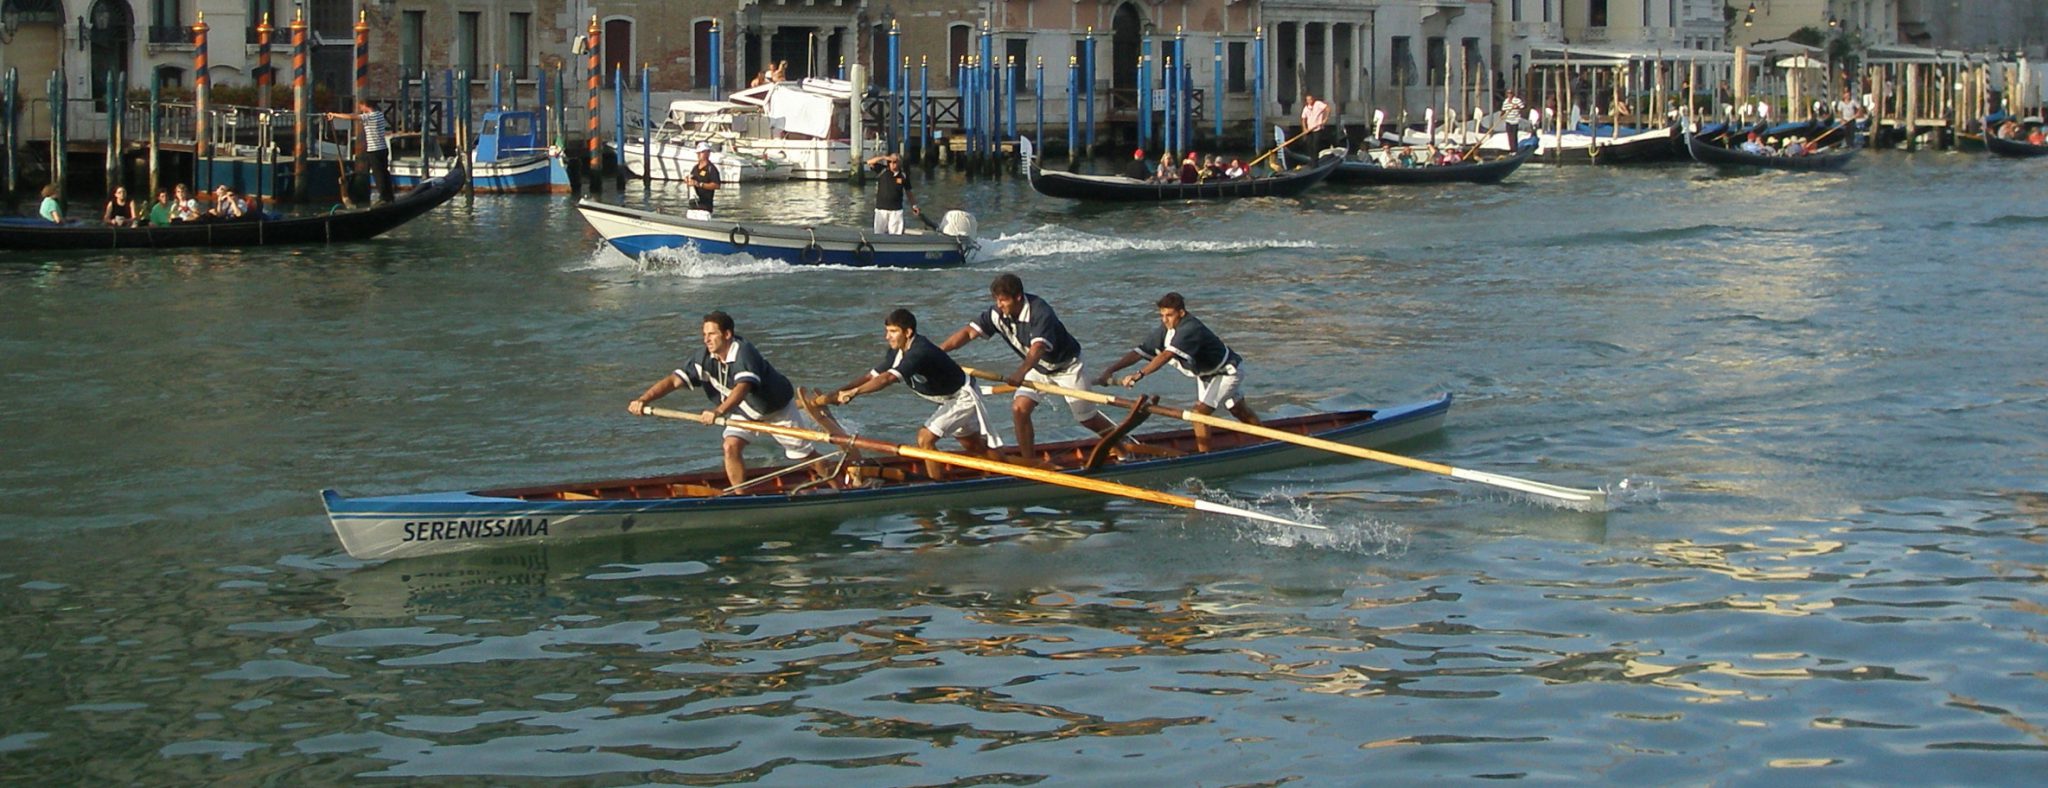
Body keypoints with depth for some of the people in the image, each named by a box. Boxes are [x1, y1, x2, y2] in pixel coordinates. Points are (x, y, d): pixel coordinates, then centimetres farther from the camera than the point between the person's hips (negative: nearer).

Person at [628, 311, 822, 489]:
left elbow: (743, 387, -52)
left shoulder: (744, 352, -37)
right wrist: (643, 399, -38)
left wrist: (718, 412, -66)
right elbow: (673, 380, -24)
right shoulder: (705, 358, -18)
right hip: (745, 412, 5)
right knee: (731, 446, -18)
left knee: (805, 453, 7)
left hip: (778, 408, -5)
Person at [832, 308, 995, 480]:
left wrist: (853, 392, -45)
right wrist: (838, 393, -14)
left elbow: (888, 378, -44)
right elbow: (871, 376, -3)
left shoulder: (919, 352, -34)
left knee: (925, 438, -19)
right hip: (950, 399, 10)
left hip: (963, 398, -10)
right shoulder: (897, 353, -4)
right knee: (974, 446, 22)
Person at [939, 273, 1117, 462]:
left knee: (1087, 418, 3)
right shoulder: (998, 314, -16)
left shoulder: (1040, 312, -35)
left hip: (1066, 366, -6)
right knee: (1019, 409, -14)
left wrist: (1021, 373, -66)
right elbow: (969, 332, -18)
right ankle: (1030, 463, -2)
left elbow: (1038, 347, -49)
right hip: (1039, 368, 6)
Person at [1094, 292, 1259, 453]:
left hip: (1228, 372, -9)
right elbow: (1139, 352, -15)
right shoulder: (1166, 330, -11)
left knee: (1199, 412, -19)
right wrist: (1109, 371, -24)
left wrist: (1139, 374, -57)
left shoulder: (1190, 330, -36)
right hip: (1206, 373, 9)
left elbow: (1167, 355, -48)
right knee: (1240, 412, 23)